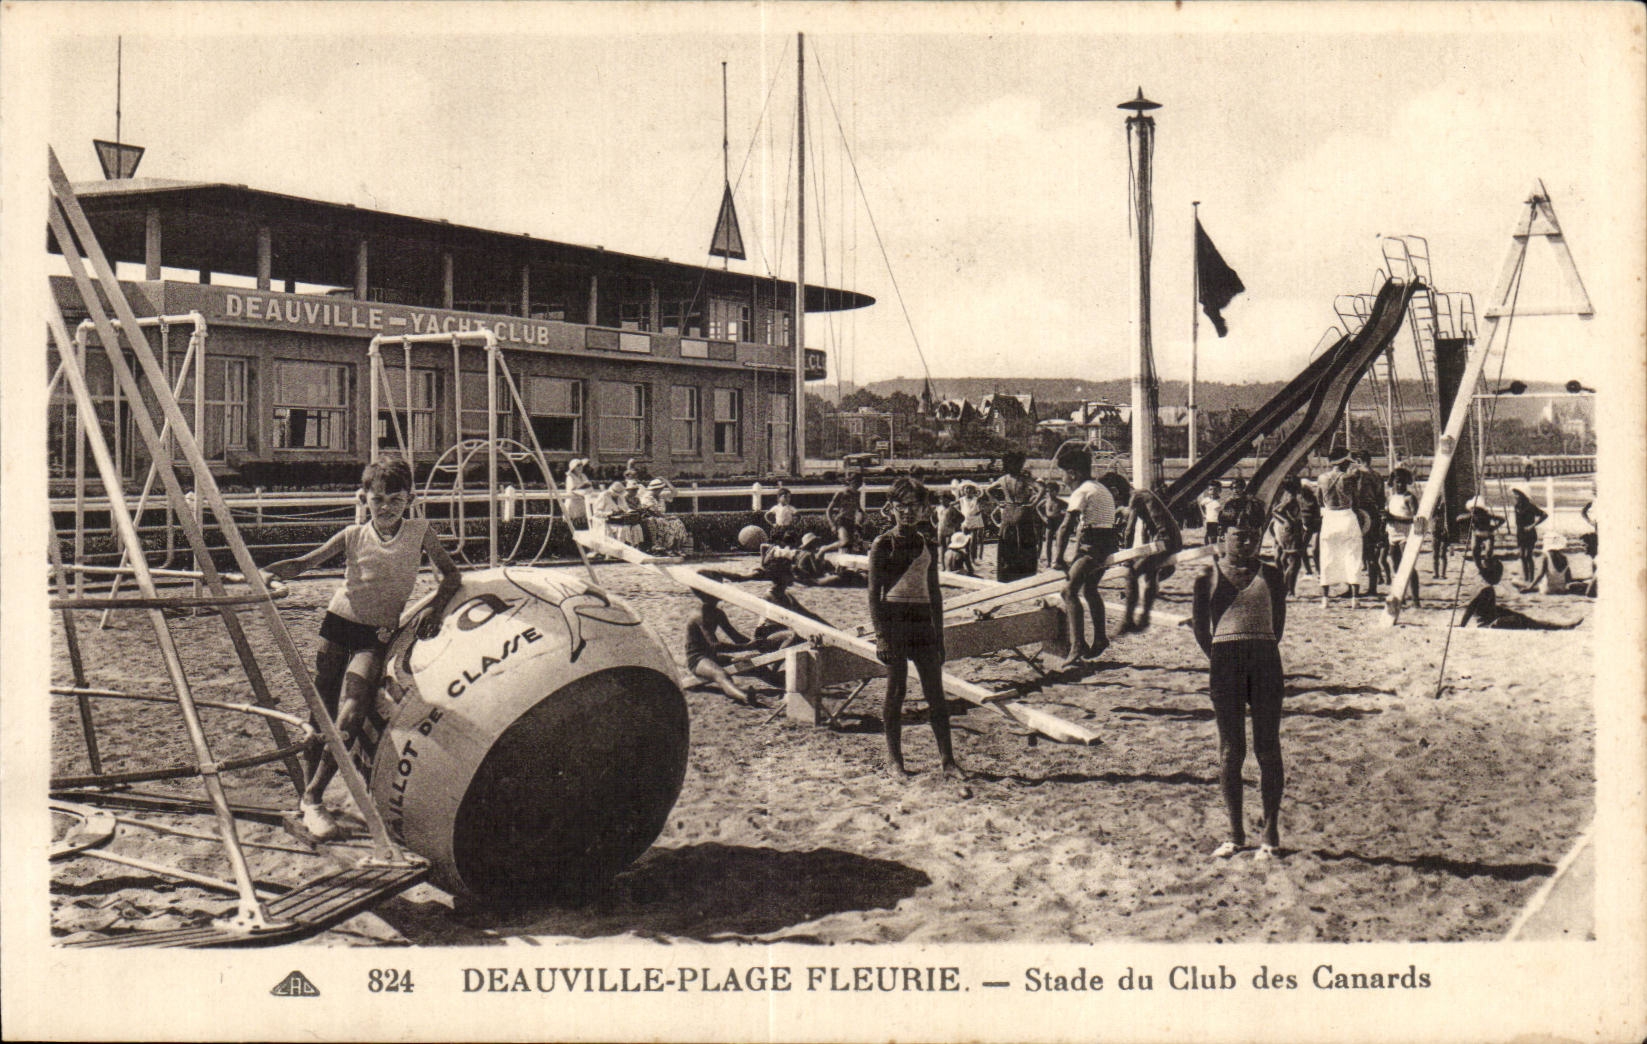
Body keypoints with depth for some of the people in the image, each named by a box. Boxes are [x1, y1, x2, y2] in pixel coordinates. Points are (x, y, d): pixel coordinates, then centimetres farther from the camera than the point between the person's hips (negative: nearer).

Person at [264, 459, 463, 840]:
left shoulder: (419, 532, 0)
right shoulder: (354, 536, -2)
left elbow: (451, 574, 7)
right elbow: (305, 562, -8)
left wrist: (436, 609, -10)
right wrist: (266, 573, -26)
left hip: (378, 636, -1)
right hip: (339, 624, 1)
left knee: (349, 717, -16)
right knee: (322, 715, 2)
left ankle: (312, 797, -8)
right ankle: (308, 795, 15)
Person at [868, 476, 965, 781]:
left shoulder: (928, 546, 13)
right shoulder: (883, 545, -1)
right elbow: (874, 593, -4)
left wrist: (939, 636, 15)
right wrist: (881, 634, -12)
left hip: (922, 620, 4)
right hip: (893, 617, -4)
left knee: (936, 692, 2)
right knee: (896, 690, -1)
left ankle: (947, 759, 5)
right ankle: (894, 759, 8)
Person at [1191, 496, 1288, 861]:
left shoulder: (1270, 575, 7)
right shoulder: (1208, 578, 4)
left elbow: (1278, 620, 13)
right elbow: (1200, 625, 9)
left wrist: (1265, 651, 6)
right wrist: (1217, 659, 5)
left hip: (1265, 659, 1)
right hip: (1225, 662, 0)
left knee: (1268, 748, 2)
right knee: (1231, 751, 4)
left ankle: (1270, 832, 11)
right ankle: (1235, 833, 14)